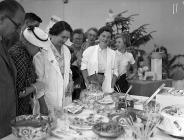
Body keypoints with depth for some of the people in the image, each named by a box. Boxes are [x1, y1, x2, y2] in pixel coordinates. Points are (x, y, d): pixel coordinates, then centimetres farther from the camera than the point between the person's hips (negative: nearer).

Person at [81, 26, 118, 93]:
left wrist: (112, 87, -4)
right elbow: (84, 67, 0)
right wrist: (87, 83, -8)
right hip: (92, 81, -1)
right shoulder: (89, 50, 3)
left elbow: (115, 72, 6)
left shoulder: (113, 53, 8)